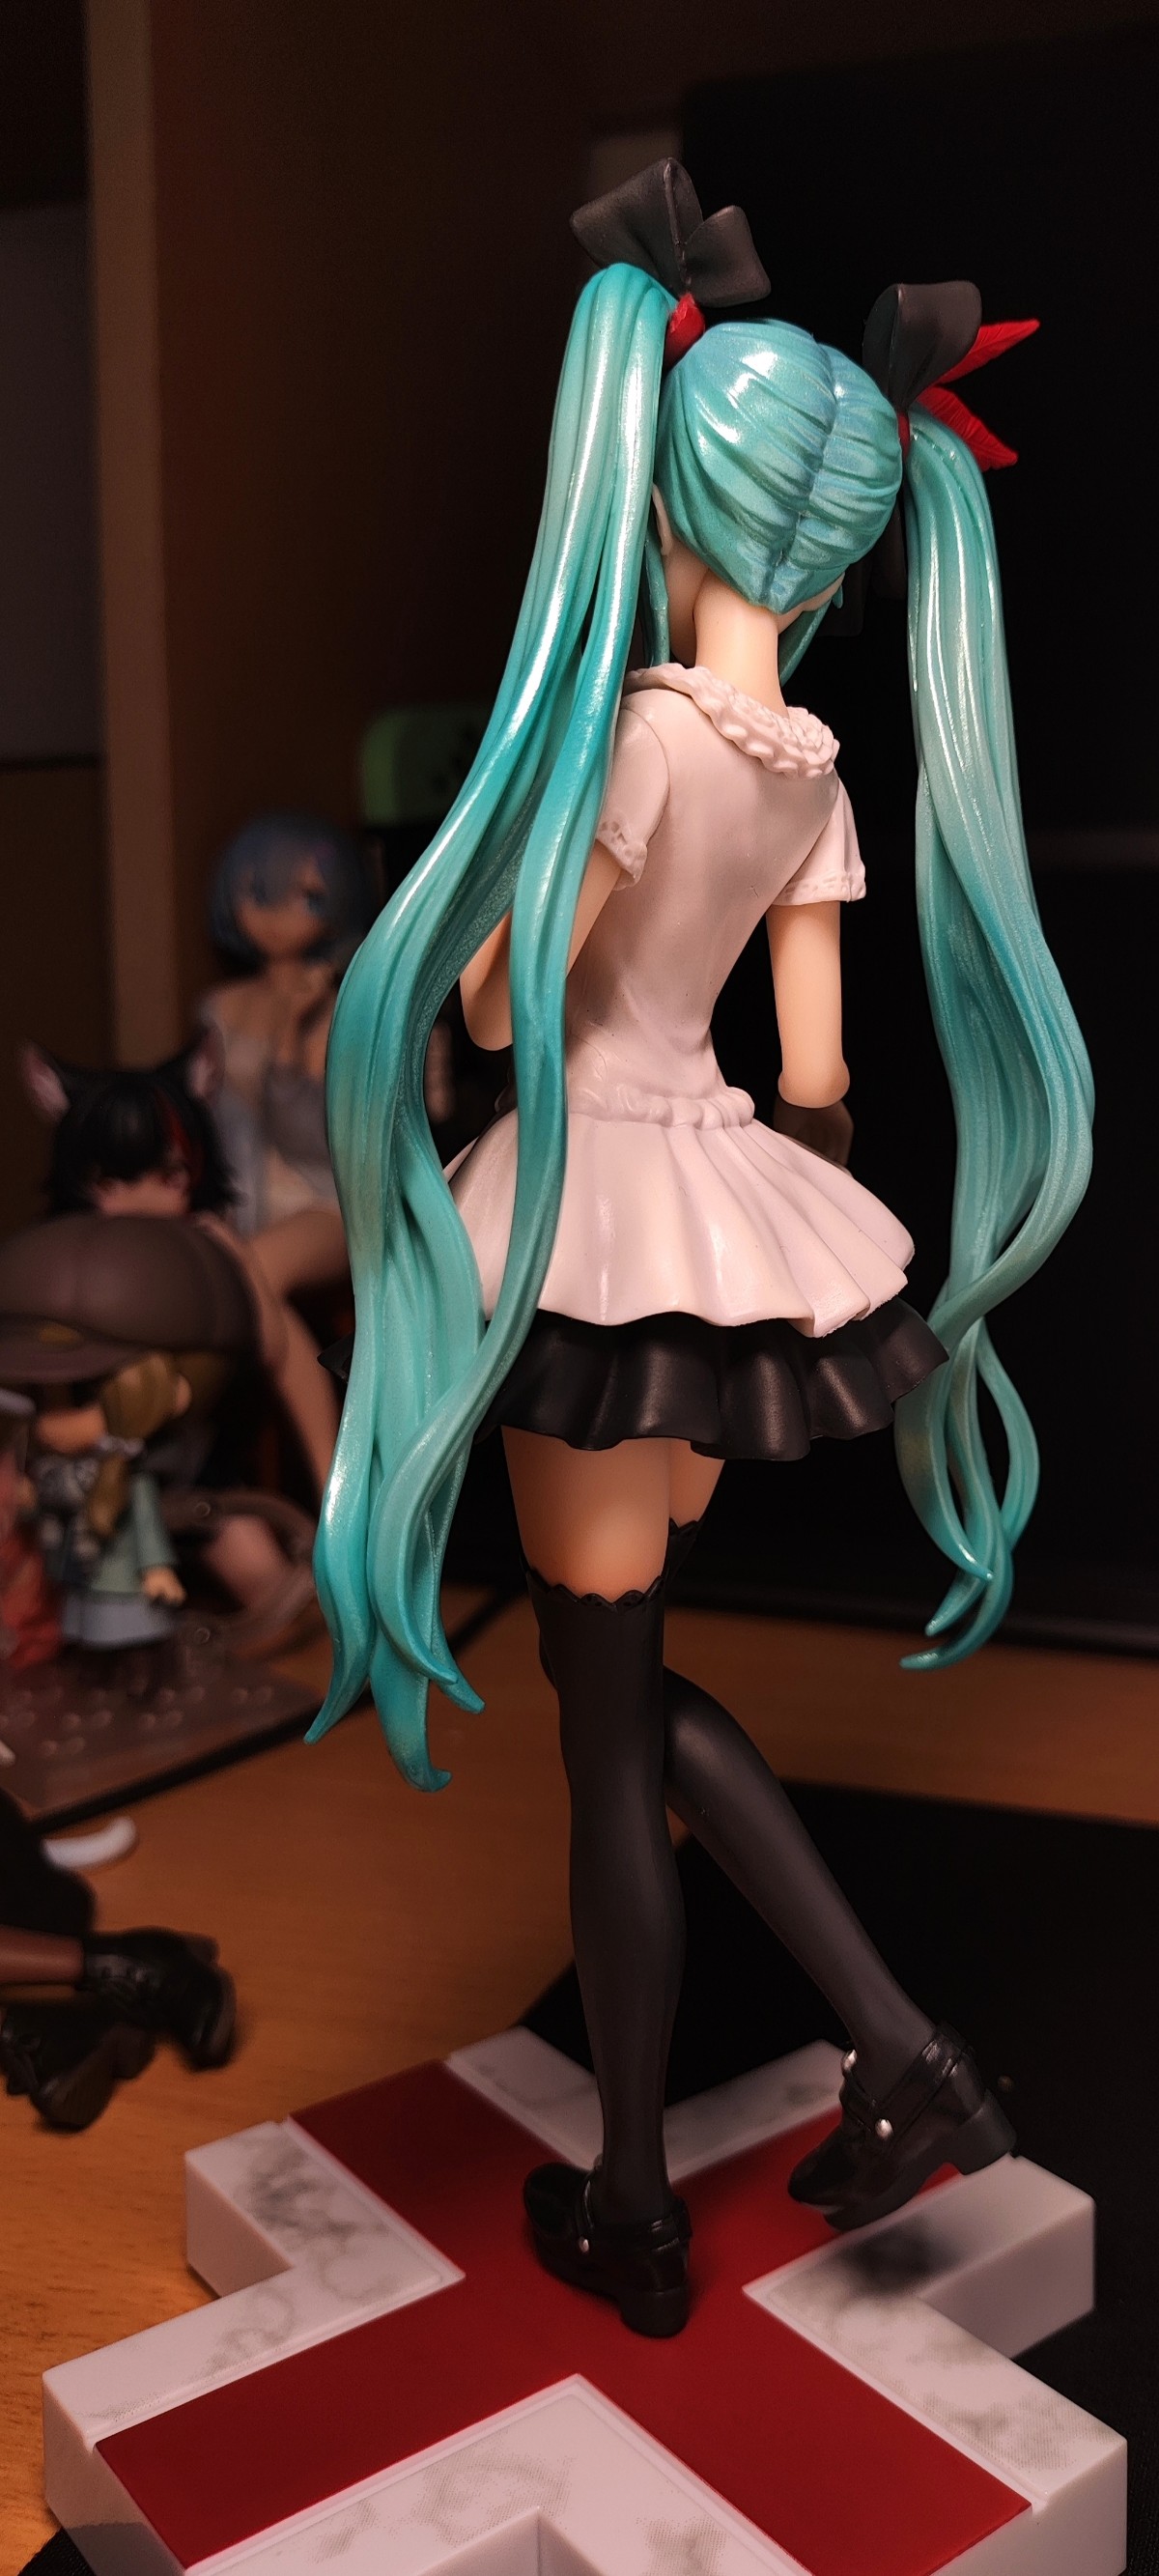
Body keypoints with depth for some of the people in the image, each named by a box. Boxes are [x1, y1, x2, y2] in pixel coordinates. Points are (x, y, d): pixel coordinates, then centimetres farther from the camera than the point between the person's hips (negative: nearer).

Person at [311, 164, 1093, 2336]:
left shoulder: (646, 724, -15)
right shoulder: (820, 771, 6)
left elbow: (500, 1004, -15)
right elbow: (816, 1078, 7)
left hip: (598, 1217, -7)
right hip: (734, 1212, 7)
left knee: (607, 1722, 5)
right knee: (640, 1677, 22)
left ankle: (631, 2218, 23)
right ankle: (900, 2051, 18)